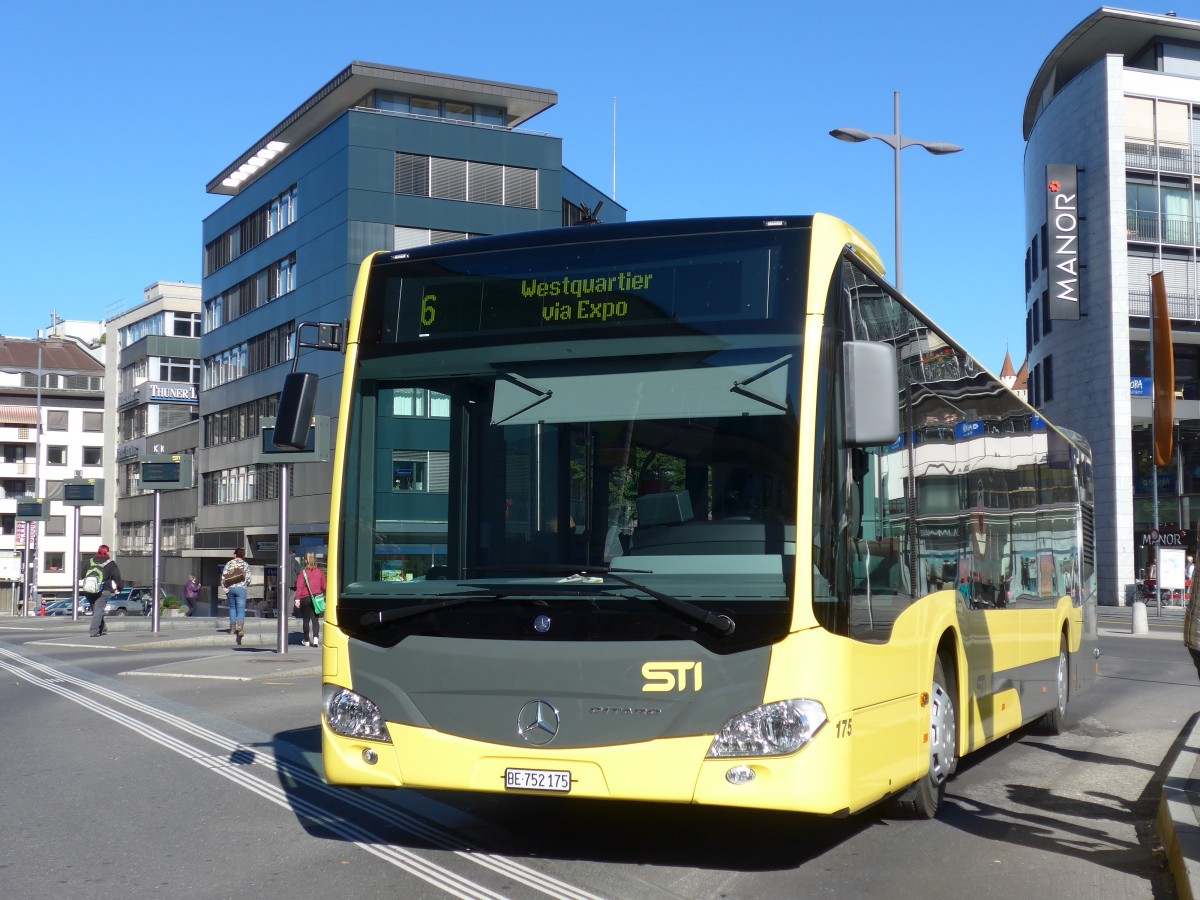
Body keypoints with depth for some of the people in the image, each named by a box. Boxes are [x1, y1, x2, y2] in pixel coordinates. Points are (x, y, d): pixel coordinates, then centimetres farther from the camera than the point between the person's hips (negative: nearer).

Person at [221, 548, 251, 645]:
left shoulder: (229, 563, 6)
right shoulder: (245, 565, 1)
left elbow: (223, 576, -3)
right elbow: (248, 578, -3)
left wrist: (224, 587, -2)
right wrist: (246, 585, 16)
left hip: (230, 588, 2)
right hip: (241, 588, -2)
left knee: (232, 607, 16)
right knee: (241, 609, -5)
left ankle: (232, 628, 18)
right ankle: (240, 626, -27)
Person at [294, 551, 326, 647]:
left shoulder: (302, 573, -8)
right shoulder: (320, 572, 1)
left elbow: (299, 587, -12)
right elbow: (323, 587, 7)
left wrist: (297, 599, -12)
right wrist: (321, 593, 27)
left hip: (305, 598, -2)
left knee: (306, 620, 8)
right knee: (315, 619, 2)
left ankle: (306, 640, 16)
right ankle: (315, 638, -17)